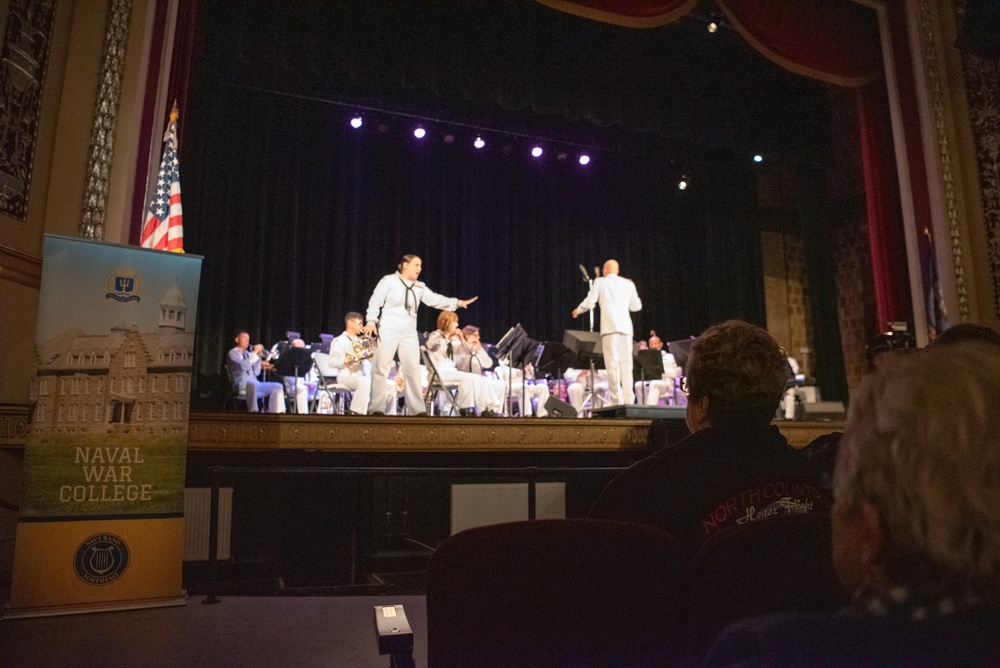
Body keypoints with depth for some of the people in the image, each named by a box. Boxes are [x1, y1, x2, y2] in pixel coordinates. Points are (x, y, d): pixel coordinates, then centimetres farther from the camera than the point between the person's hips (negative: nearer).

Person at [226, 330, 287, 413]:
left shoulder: (248, 353, 23)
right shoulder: (232, 353, 3)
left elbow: (256, 372, 13)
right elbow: (244, 366, -18)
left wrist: (258, 356, 4)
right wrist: (254, 353, -13)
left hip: (254, 383, 7)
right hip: (240, 385, -7)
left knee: (278, 386, -10)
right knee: (252, 384, -41)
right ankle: (253, 411, -43)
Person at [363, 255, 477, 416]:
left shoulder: (420, 287, 13)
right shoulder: (389, 280, 0)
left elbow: (435, 299, 6)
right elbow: (375, 301, -2)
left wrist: (458, 303, -4)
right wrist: (371, 321, -15)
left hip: (409, 333, 5)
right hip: (388, 330, -5)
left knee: (413, 370, 1)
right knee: (381, 368, -2)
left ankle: (416, 409, 4)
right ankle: (376, 408, 4)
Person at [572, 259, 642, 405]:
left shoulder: (600, 282, 6)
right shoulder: (628, 284, 16)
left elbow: (589, 302, 2)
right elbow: (636, 306, 20)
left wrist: (578, 310, 21)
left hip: (610, 327, -3)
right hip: (626, 327, 4)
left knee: (612, 363, -5)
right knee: (626, 363, 4)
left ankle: (617, 399, -9)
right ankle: (629, 399, -2)